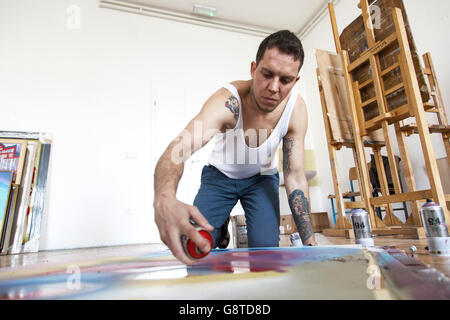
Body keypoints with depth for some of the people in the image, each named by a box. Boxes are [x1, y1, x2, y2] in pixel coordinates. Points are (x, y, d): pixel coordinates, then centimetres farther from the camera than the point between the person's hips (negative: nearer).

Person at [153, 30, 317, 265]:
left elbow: (295, 176, -19)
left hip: (262, 178, 2)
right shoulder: (228, 101, -35)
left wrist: (309, 241, -22)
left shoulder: (296, 109, -24)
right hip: (220, 175, -1)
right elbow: (178, 148, -51)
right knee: (195, 248, -10)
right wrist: (164, 199, -74)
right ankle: (220, 231, 24)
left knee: (265, 246, -14)